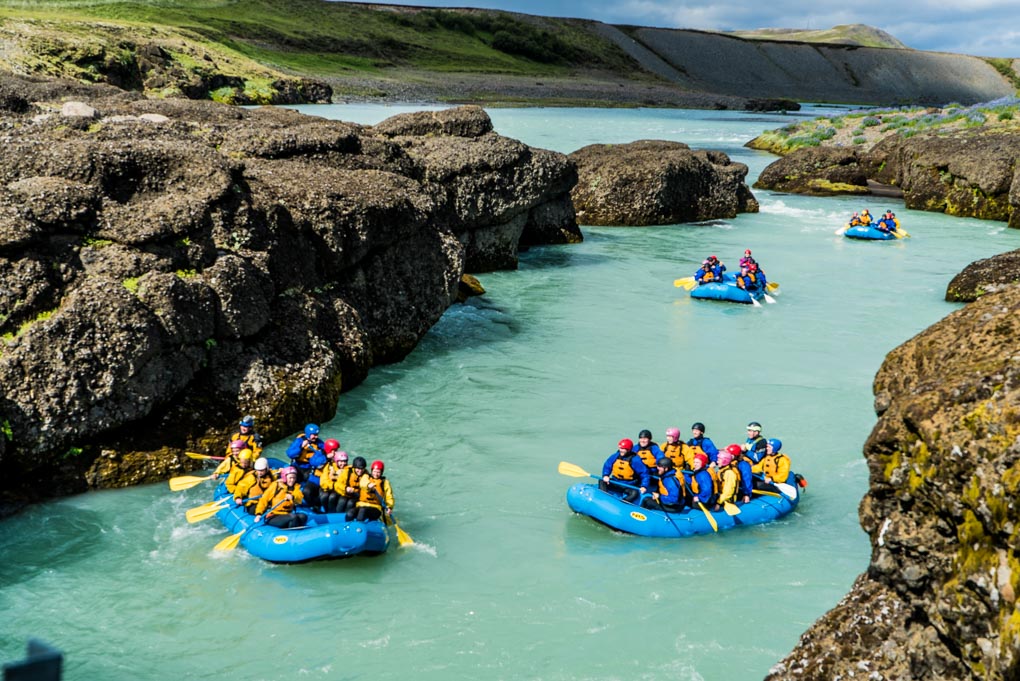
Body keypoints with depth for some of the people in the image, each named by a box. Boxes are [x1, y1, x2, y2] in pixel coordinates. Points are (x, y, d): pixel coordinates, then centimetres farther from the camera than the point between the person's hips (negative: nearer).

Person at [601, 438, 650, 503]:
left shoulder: (635, 460, -14)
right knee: (602, 482, -16)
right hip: (615, 483, 4)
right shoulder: (615, 456, -2)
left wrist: (644, 486, -26)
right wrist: (605, 475, -11)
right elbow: (607, 466, 9)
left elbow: (645, 473, -14)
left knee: (635, 493, -34)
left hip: (629, 486, -4)